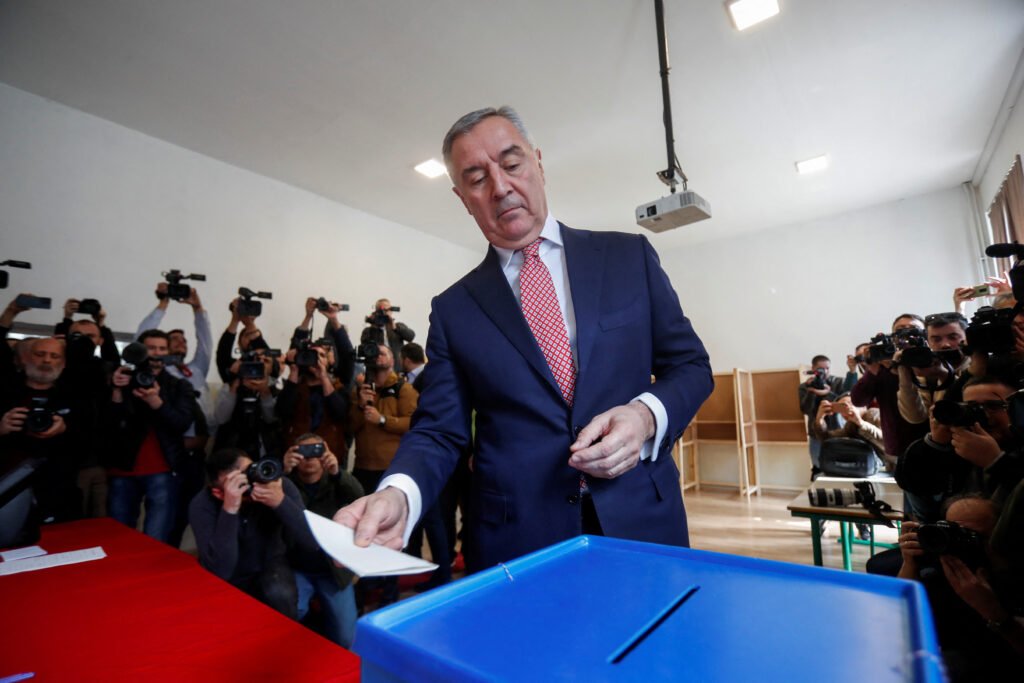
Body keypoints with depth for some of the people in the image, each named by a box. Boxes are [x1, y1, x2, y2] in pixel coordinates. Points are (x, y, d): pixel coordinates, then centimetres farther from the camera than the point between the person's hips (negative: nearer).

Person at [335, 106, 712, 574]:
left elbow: (691, 365, 4)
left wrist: (646, 416, -16)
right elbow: (439, 432, -1)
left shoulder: (629, 256, 2)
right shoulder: (453, 309, 2)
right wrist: (398, 494, -21)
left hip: (641, 527, 1)